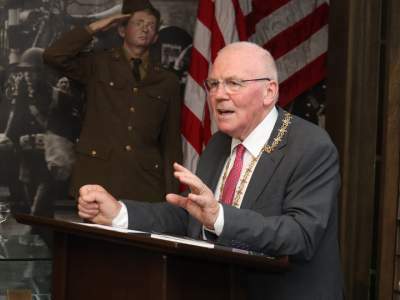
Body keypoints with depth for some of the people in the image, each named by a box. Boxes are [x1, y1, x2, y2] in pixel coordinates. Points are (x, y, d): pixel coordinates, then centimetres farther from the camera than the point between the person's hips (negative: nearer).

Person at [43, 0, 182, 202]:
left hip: (145, 185, 2)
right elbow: (54, 56, -7)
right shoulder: (98, 65, 10)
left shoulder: (168, 81, 14)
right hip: (97, 178, -2)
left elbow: (171, 143, 13)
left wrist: (171, 195, 6)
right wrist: (94, 28, 0)